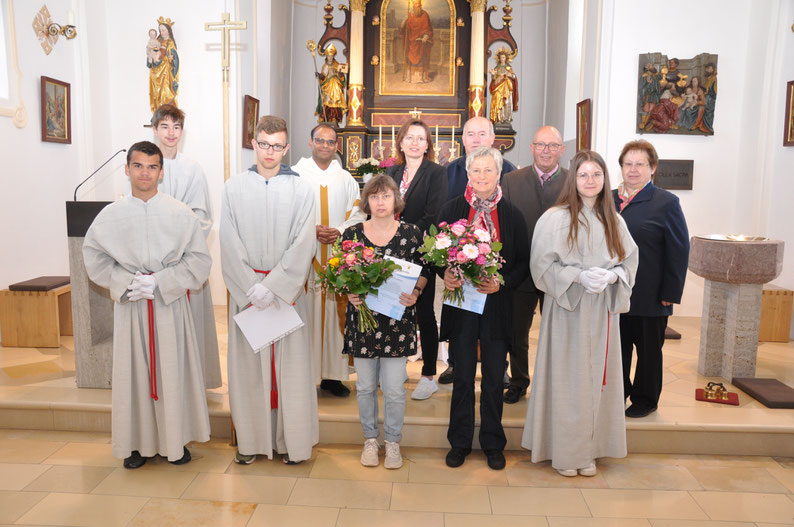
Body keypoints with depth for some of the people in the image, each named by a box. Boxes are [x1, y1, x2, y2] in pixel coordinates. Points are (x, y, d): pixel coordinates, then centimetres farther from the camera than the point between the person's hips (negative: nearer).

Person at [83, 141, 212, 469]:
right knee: (133, 371, 6)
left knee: (173, 369, 4)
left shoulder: (181, 214, -3)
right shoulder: (110, 216, 2)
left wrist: (160, 282, -12)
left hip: (170, 304, -1)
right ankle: (139, 442, 22)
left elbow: (200, 260, -3)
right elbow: (94, 259, 6)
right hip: (130, 306, 1)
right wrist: (127, 282, -9)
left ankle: (175, 440, 20)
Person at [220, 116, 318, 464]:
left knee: (290, 361, 3)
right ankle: (251, 439, 19)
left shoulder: (302, 190, 2)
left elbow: (303, 246, -6)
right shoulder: (233, 188, 5)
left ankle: (290, 438, 15)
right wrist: (252, 288, -11)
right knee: (248, 363, 5)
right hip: (246, 289, 1)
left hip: (287, 289, -1)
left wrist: (272, 287, -14)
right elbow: (229, 245, -1)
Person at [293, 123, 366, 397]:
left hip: (338, 255, 3)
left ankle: (331, 374, 12)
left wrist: (339, 231, -8)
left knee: (334, 310, 3)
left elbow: (358, 213, 10)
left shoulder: (346, 179, 14)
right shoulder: (295, 175, 5)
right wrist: (311, 230, -13)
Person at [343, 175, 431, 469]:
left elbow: (424, 270, 7)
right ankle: (370, 439, 32)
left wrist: (415, 292, -11)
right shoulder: (352, 234, 2)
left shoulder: (412, 234, 0)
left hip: (398, 320, -1)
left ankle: (393, 441, 25)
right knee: (365, 386, 12)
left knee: (394, 388, 3)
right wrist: (349, 293, -10)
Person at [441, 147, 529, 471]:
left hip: (497, 305, 0)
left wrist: (502, 283, -14)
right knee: (463, 377, 9)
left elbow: (524, 262, 3)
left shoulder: (512, 215, 1)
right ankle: (460, 442, 26)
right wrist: (445, 275, -15)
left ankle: (493, 444, 27)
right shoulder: (452, 209, 2)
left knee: (494, 379, 10)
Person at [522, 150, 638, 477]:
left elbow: (630, 262, 11)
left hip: (603, 311, 4)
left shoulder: (614, 222, 10)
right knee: (567, 378, 1)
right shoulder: (554, 218, -5)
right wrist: (579, 276, -19)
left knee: (596, 377, 9)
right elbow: (542, 265, -8)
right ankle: (564, 451, 15)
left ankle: (590, 449, 22)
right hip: (567, 310, -4)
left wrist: (611, 276, -10)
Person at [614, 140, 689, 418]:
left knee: (648, 350, 11)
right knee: (617, 347, 14)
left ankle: (645, 400, 28)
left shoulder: (666, 202, -6)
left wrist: (670, 293, -12)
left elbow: (679, 251, -8)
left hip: (649, 298, -4)